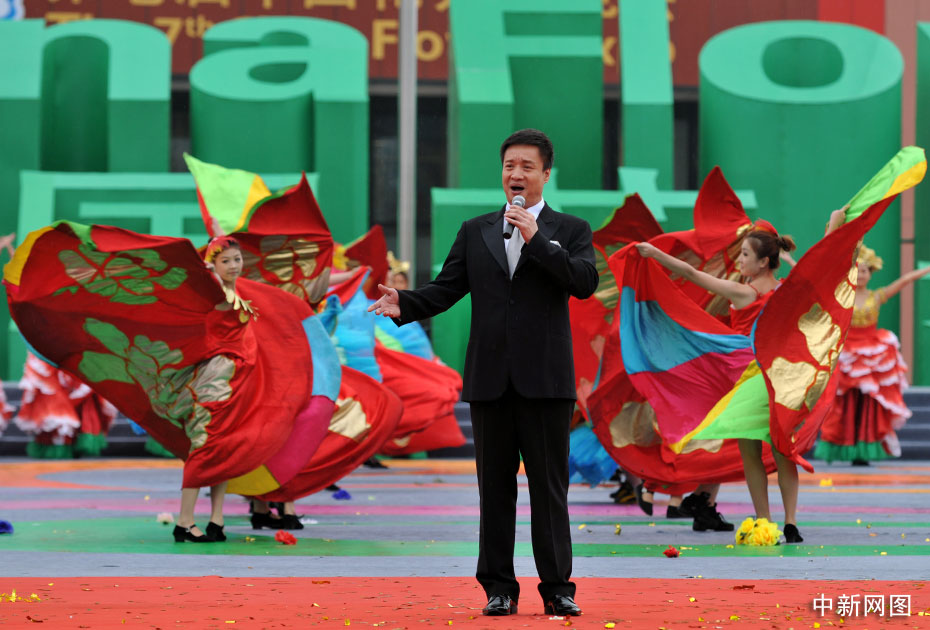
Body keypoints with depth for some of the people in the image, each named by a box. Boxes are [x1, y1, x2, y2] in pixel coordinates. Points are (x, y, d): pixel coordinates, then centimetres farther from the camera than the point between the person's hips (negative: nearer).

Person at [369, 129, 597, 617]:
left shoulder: (570, 231, 7)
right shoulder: (475, 232, 15)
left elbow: (585, 283, -10)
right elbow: (446, 289, 8)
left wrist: (536, 239, -13)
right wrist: (405, 304, -11)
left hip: (545, 379, -3)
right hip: (490, 378, 3)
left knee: (549, 486, -2)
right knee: (495, 487, 5)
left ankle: (557, 588, 1)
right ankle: (499, 588, 9)